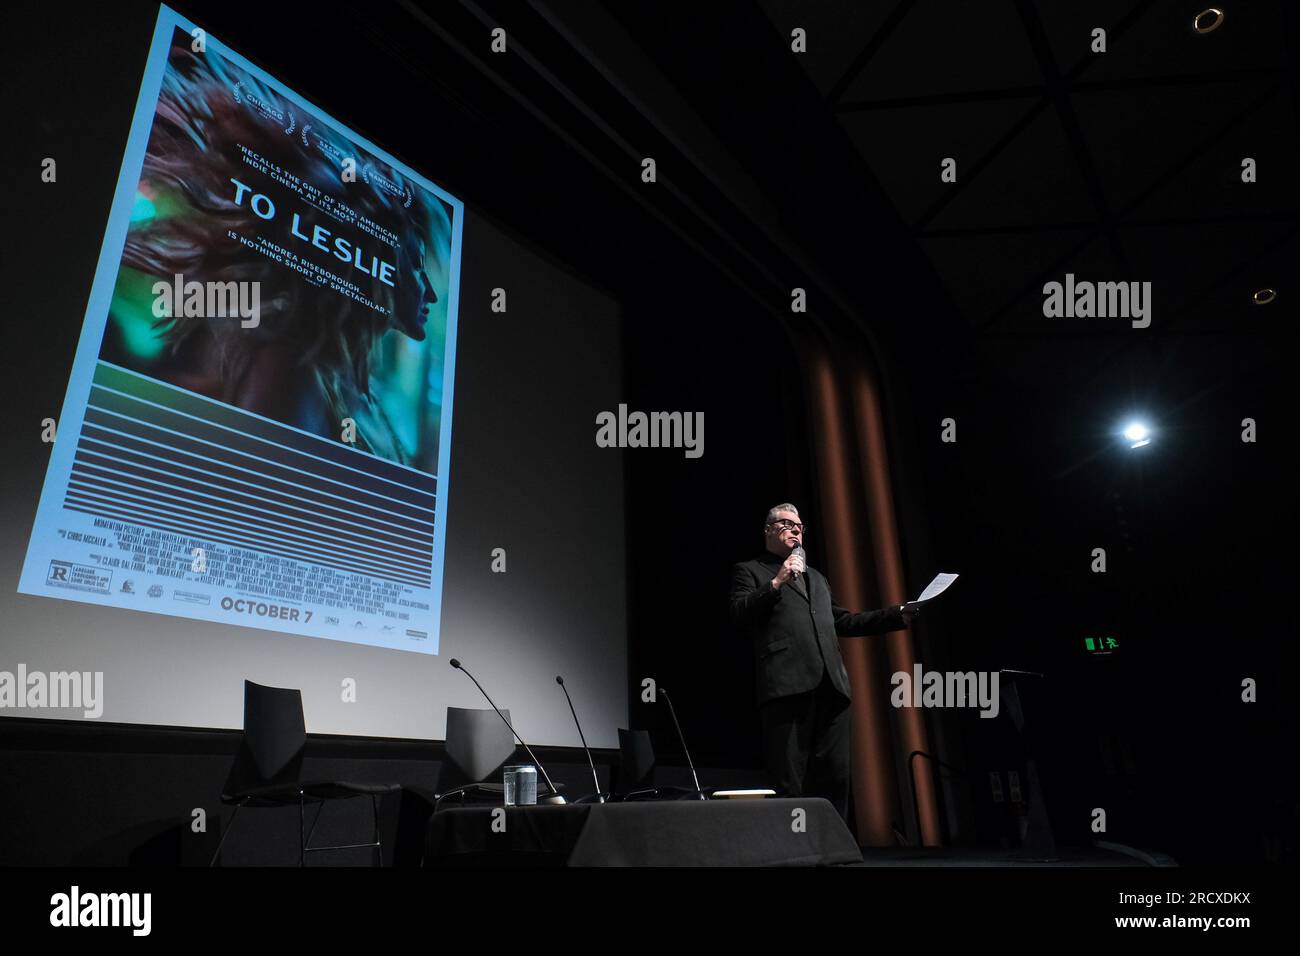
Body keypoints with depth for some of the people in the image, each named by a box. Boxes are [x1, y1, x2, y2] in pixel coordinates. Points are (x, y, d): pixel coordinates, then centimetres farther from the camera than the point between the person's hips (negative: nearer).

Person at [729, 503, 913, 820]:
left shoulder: (815, 577, 31)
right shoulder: (749, 571, 11)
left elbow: (842, 621, 28)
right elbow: (739, 614, -4)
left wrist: (897, 615, 20)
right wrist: (777, 582, -11)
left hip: (831, 686, 6)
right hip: (787, 685, -6)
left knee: (835, 777, 4)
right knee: (788, 782, -6)